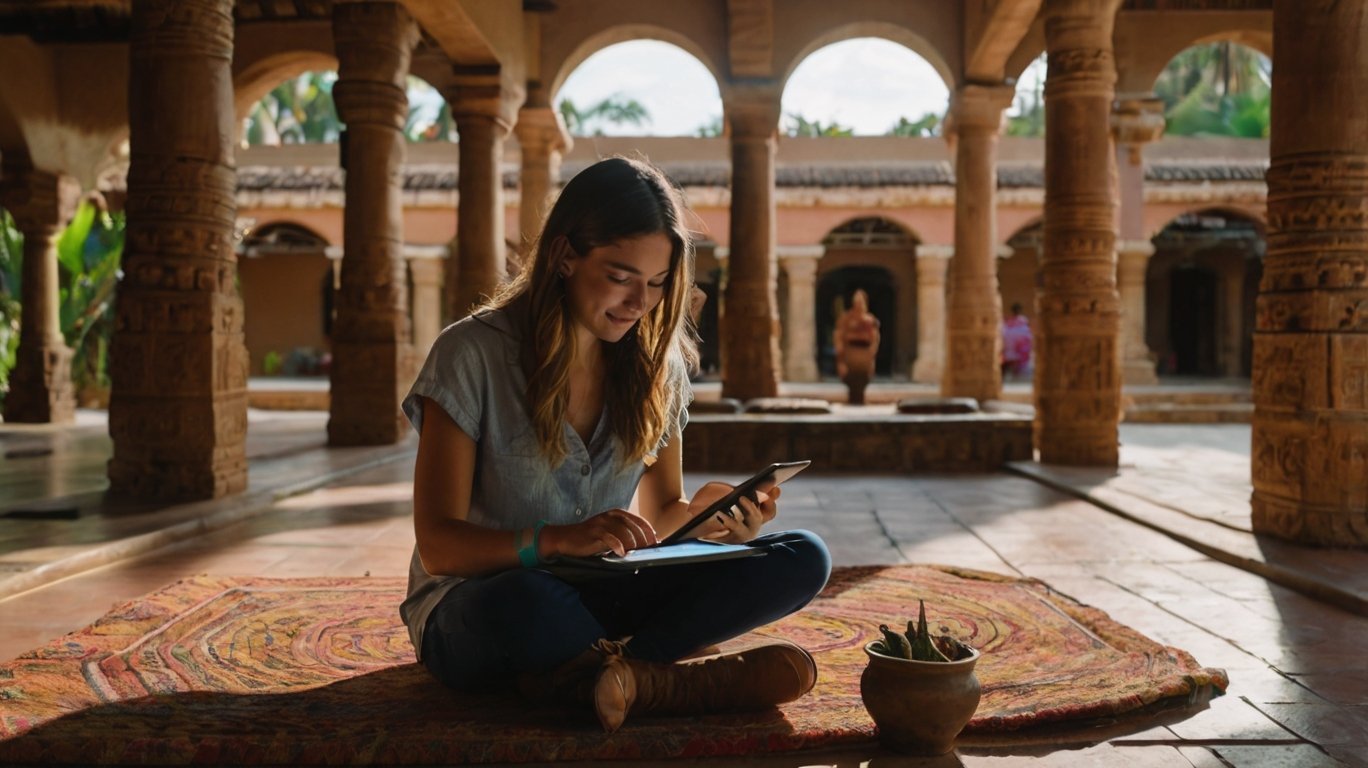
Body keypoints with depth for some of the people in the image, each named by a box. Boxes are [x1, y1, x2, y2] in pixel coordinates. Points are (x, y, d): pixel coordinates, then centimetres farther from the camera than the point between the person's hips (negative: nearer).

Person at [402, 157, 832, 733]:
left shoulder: (657, 361, 2)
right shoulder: (472, 354, -12)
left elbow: (661, 512, 11)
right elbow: (439, 546, -15)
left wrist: (707, 515, -13)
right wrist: (558, 540, -33)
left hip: (597, 597, 5)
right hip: (472, 611, -5)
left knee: (803, 559, -15)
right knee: (527, 602, -43)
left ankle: (576, 676, -28)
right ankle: (669, 676, -17)